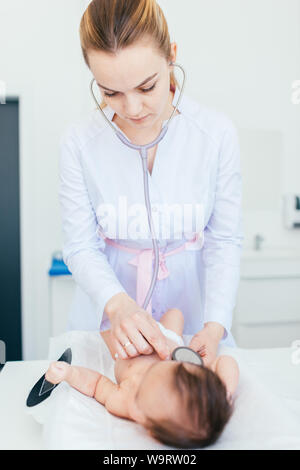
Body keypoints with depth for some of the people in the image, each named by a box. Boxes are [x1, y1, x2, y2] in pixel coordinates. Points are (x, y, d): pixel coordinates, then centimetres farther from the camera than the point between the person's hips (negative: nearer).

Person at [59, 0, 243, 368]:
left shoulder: (217, 133, -11)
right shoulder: (78, 142, -12)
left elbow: (225, 241, -7)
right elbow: (81, 247, -8)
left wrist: (215, 327, -19)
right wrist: (117, 303, -27)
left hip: (192, 312, 0)